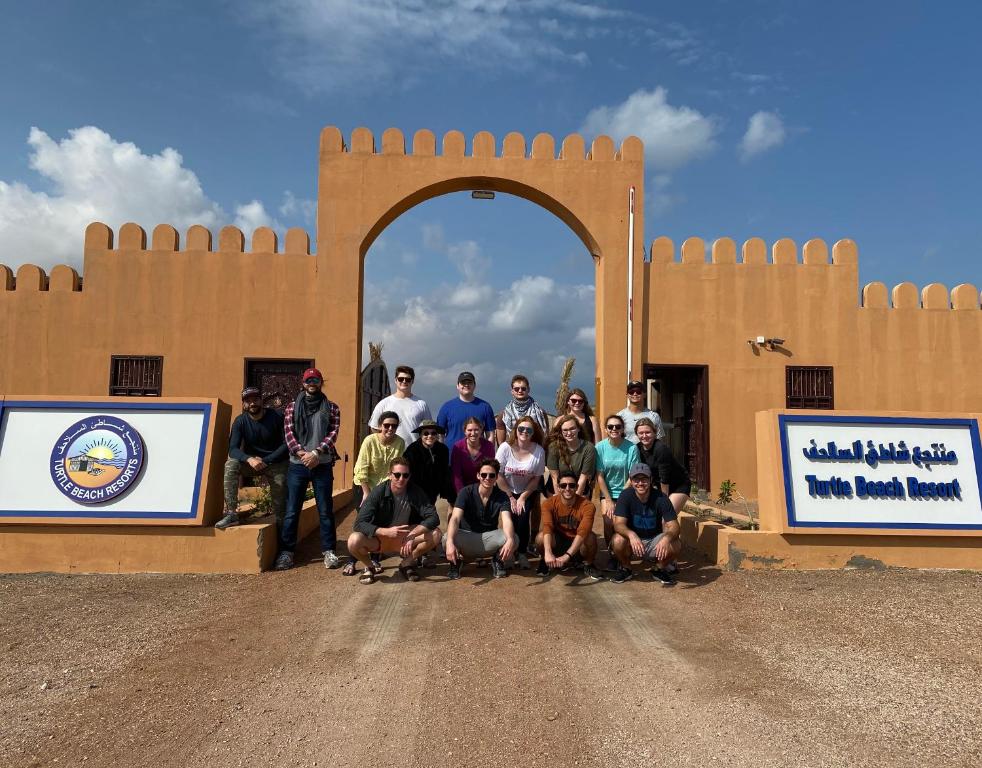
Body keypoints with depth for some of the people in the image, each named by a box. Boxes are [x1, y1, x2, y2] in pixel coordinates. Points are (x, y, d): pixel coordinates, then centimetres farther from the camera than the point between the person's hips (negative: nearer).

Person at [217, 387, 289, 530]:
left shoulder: (276, 417, -11)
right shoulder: (240, 421, -7)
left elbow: (286, 444, -11)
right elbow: (233, 449, -15)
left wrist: (266, 460, -20)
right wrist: (249, 459, -36)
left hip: (276, 463, -1)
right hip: (251, 462, 1)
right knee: (231, 465, -26)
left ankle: (281, 526, 5)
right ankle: (231, 514, -28)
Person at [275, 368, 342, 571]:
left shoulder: (331, 407, 8)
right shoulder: (292, 406, 11)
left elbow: (333, 433, -2)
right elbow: (288, 433, 1)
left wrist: (316, 453, -14)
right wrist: (302, 454, -13)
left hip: (323, 465, -1)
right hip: (297, 464, 1)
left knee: (325, 510, 3)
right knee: (292, 510, 2)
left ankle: (329, 551, 11)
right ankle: (286, 551, 10)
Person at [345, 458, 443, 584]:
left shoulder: (416, 492, -11)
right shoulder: (378, 492, -17)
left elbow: (433, 518, -18)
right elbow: (359, 524, -23)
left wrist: (412, 535, -33)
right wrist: (386, 531, -37)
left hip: (406, 539, 2)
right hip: (379, 539, -2)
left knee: (436, 534, -22)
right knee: (354, 540, -32)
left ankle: (407, 563, 3)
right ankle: (369, 567, 2)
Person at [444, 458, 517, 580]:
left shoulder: (502, 497, -9)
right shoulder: (466, 492, -14)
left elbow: (507, 521, -26)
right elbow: (455, 518, -28)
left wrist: (510, 540, -50)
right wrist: (450, 542, -48)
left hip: (490, 537, 1)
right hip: (467, 536, -1)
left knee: (514, 539, -30)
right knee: (446, 539, -35)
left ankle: (498, 560, 4)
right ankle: (456, 561, 1)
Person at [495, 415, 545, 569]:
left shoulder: (539, 451, -15)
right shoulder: (505, 447, -17)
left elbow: (536, 478, -7)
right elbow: (499, 475, -12)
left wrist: (523, 497, -10)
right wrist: (510, 498, -10)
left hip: (527, 492, 0)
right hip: (507, 491, 0)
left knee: (523, 519, -19)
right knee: (511, 519, -18)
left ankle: (523, 553, 2)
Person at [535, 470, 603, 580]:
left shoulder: (587, 505, -24)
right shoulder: (549, 503, -17)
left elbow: (583, 532, -37)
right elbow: (547, 527, -32)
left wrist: (567, 555, -49)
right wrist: (548, 553, -49)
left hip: (578, 544, -1)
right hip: (558, 541, 1)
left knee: (590, 537, -34)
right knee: (540, 538, -30)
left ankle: (588, 566, -4)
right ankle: (547, 562, 2)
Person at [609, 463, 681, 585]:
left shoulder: (660, 498, -15)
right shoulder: (626, 495, -16)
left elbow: (674, 526, -20)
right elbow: (619, 524, -24)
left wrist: (667, 537, -44)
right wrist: (631, 535, -47)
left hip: (655, 541, 1)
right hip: (632, 539, -1)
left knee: (676, 544, -28)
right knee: (618, 541, -33)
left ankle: (659, 570, 5)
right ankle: (625, 569, 1)